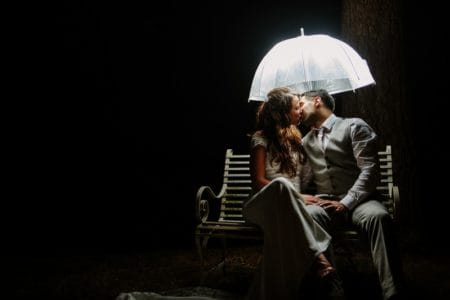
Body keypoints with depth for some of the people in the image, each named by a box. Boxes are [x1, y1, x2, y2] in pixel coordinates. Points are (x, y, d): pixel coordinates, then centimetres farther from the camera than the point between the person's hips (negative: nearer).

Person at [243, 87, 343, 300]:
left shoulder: (294, 137, 20)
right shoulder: (261, 138, 0)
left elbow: (302, 176, 29)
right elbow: (258, 181, -7)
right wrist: (297, 196, -13)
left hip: (288, 207, 5)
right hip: (263, 204, -4)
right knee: (281, 184, -41)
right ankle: (315, 254, -47)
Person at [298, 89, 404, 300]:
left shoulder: (354, 126, 6)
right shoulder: (306, 141, 25)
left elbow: (369, 170, -6)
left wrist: (346, 202, -17)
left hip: (357, 200, -2)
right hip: (323, 203, 3)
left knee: (378, 216, -38)